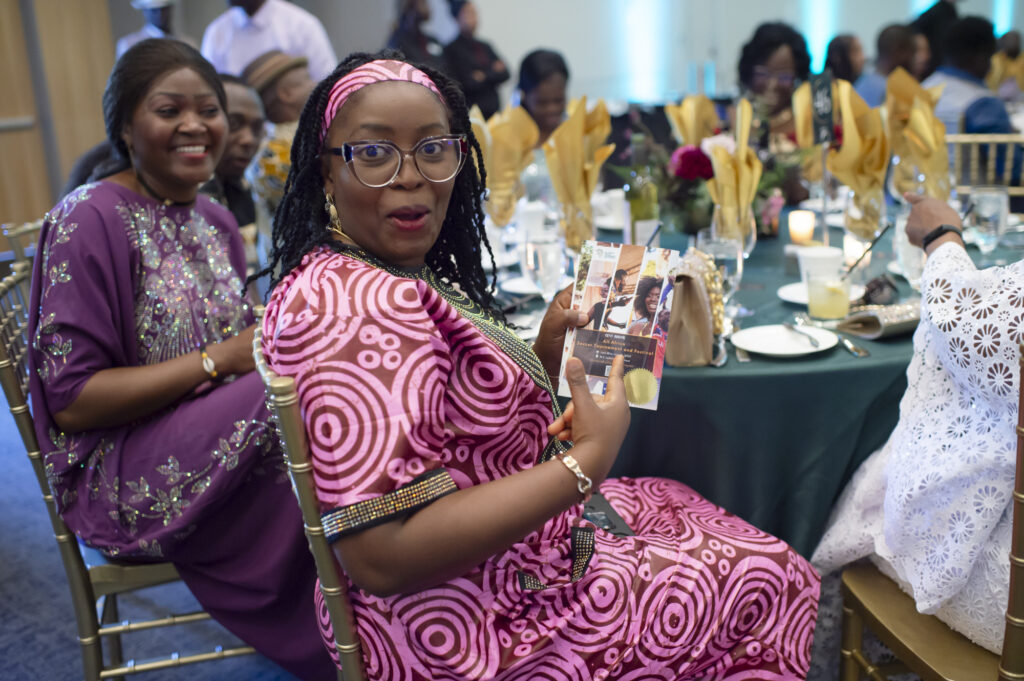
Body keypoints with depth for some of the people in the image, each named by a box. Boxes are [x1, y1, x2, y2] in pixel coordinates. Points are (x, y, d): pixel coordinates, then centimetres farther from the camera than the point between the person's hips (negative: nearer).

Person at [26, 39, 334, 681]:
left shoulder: (217, 221, 11)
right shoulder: (90, 220, -11)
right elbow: (69, 400, -14)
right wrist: (219, 359, -19)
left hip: (217, 444, 7)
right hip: (118, 475, -6)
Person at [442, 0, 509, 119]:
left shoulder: (485, 46, 16)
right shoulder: (452, 49, -2)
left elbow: (504, 74, 9)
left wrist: (484, 76, -7)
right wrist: (494, 73, -2)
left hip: (493, 109, 5)